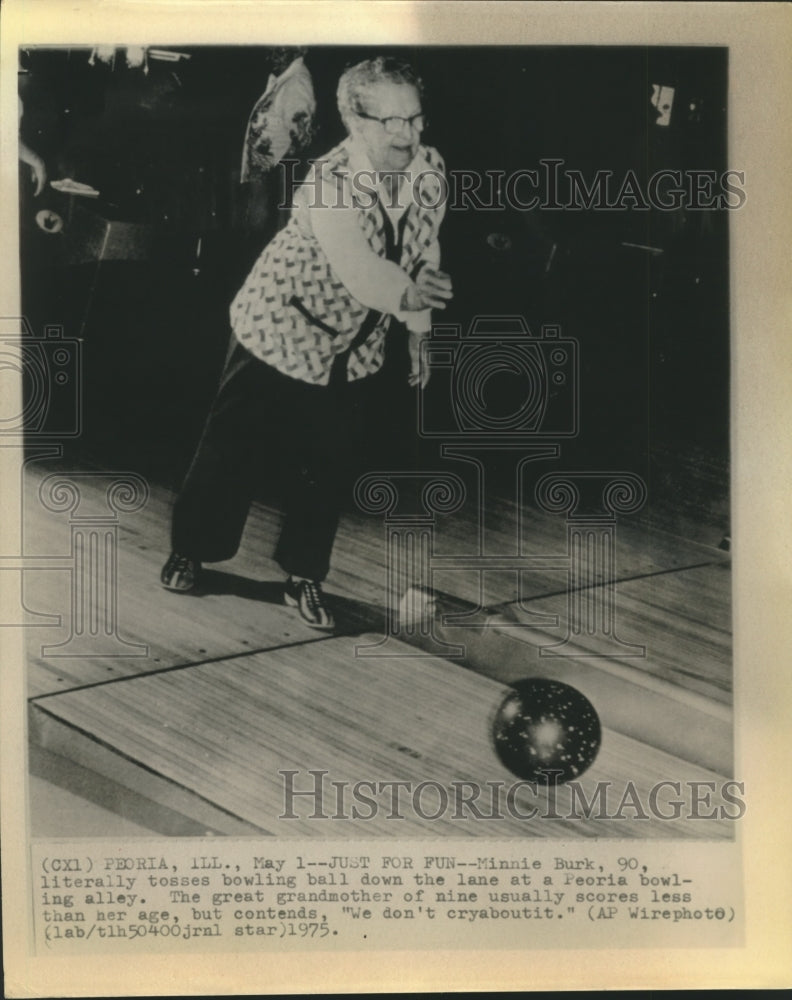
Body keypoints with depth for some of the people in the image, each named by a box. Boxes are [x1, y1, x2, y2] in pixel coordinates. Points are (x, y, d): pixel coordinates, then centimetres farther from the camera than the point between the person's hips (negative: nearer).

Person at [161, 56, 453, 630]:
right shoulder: (329, 183, -30)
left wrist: (419, 333, 4)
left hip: (356, 350, 5)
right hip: (281, 330, -4)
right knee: (233, 449, 9)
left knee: (331, 468, 6)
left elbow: (423, 254, 2)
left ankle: (305, 578, 25)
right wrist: (409, 293, -62)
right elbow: (358, 270, -44)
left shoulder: (430, 169, -10)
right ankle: (189, 552, 32)